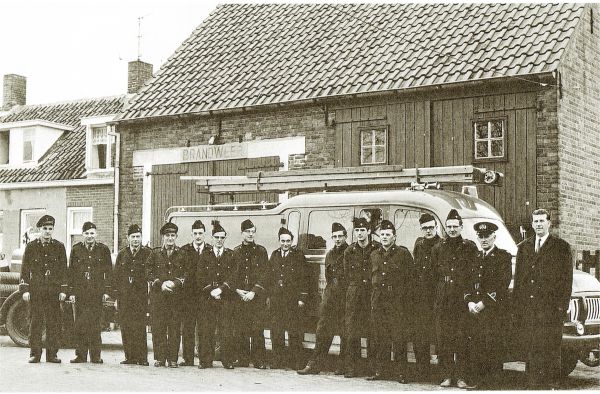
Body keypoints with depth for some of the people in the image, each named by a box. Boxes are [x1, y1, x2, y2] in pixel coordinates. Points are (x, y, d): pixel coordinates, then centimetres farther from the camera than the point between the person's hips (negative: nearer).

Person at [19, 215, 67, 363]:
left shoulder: (59, 247, 9)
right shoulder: (31, 246, 7)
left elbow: (63, 270, 9)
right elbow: (25, 269, 5)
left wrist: (63, 290, 2)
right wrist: (24, 289, -3)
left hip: (54, 291, 1)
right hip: (35, 291, -1)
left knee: (54, 323, 1)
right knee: (35, 323, 0)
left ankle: (52, 354, 8)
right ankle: (35, 354, 7)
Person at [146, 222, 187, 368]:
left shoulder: (182, 254, 9)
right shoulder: (155, 253, 9)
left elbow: (187, 274, 7)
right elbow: (149, 273, 6)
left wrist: (174, 283, -9)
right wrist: (161, 284, -8)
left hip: (176, 296, 0)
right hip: (158, 295, 0)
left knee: (175, 327, -2)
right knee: (158, 328, -1)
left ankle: (173, 359, 4)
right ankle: (159, 358, 7)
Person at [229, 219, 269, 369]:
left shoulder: (261, 251, 7)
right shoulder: (235, 252, 12)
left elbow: (264, 275, 1)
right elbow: (231, 274, 11)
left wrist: (254, 292, -9)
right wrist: (237, 290, -4)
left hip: (257, 296, -2)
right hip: (239, 296, 2)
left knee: (257, 329, -7)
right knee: (240, 330, 0)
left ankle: (259, 361, -3)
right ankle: (242, 360, 7)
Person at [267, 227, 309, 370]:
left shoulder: (298, 256, 3)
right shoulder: (274, 255, 14)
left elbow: (304, 278, 0)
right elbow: (269, 277, 16)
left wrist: (302, 298, -7)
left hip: (293, 299, -4)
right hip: (276, 298, 4)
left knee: (294, 331, -4)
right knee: (276, 331, 4)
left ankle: (296, 362, 2)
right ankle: (278, 360, 12)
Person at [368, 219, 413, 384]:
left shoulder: (403, 253, 1)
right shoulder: (374, 255, 15)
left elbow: (410, 278, 0)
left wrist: (404, 297, -5)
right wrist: (374, 294, 14)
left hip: (397, 302, -4)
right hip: (377, 301, 5)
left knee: (399, 337, -5)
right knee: (380, 339, 6)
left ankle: (401, 373, 0)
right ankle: (381, 371, 13)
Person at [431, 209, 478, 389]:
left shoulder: (470, 247, 5)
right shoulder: (437, 249, 11)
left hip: (463, 301, -2)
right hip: (442, 303, 2)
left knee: (461, 339, -3)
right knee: (443, 340, 1)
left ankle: (461, 377, 3)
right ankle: (447, 375, 9)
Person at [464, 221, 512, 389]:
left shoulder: (504, 257, 0)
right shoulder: (475, 258, 19)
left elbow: (502, 284, -9)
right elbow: (468, 282, 19)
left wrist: (484, 303, -13)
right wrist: (469, 301, 1)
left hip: (494, 310, -5)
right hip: (474, 310, 5)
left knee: (492, 346, -8)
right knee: (474, 347, 2)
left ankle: (491, 380, -2)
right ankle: (475, 380, 8)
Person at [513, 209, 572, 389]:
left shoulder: (562, 247, 5)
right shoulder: (523, 247, 16)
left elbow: (567, 279, 1)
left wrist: (562, 306, -8)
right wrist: (516, 305, 8)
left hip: (550, 308, -4)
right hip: (526, 309, 4)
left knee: (550, 350, -3)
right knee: (529, 349, 4)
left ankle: (551, 384, 3)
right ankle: (533, 384, 11)